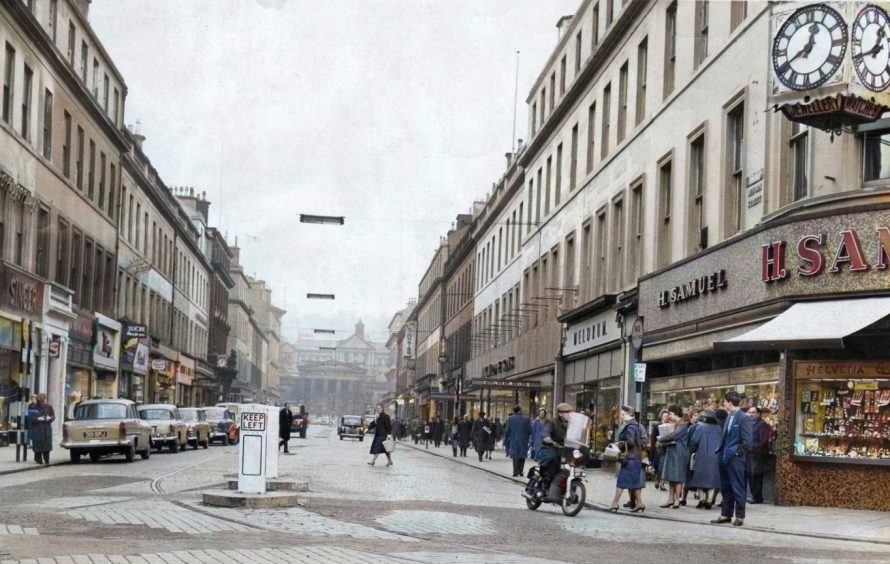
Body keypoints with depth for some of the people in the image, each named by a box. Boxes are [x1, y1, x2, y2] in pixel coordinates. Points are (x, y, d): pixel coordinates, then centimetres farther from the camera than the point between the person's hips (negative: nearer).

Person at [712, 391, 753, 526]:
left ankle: (739, 516, 4)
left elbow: (746, 441, -13)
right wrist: (721, 451, 10)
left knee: (738, 488, -2)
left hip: (736, 458, -8)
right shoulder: (729, 417, 14)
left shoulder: (744, 418, -11)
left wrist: (738, 453, -13)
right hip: (726, 457, 8)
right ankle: (726, 514, 20)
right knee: (726, 488, 13)